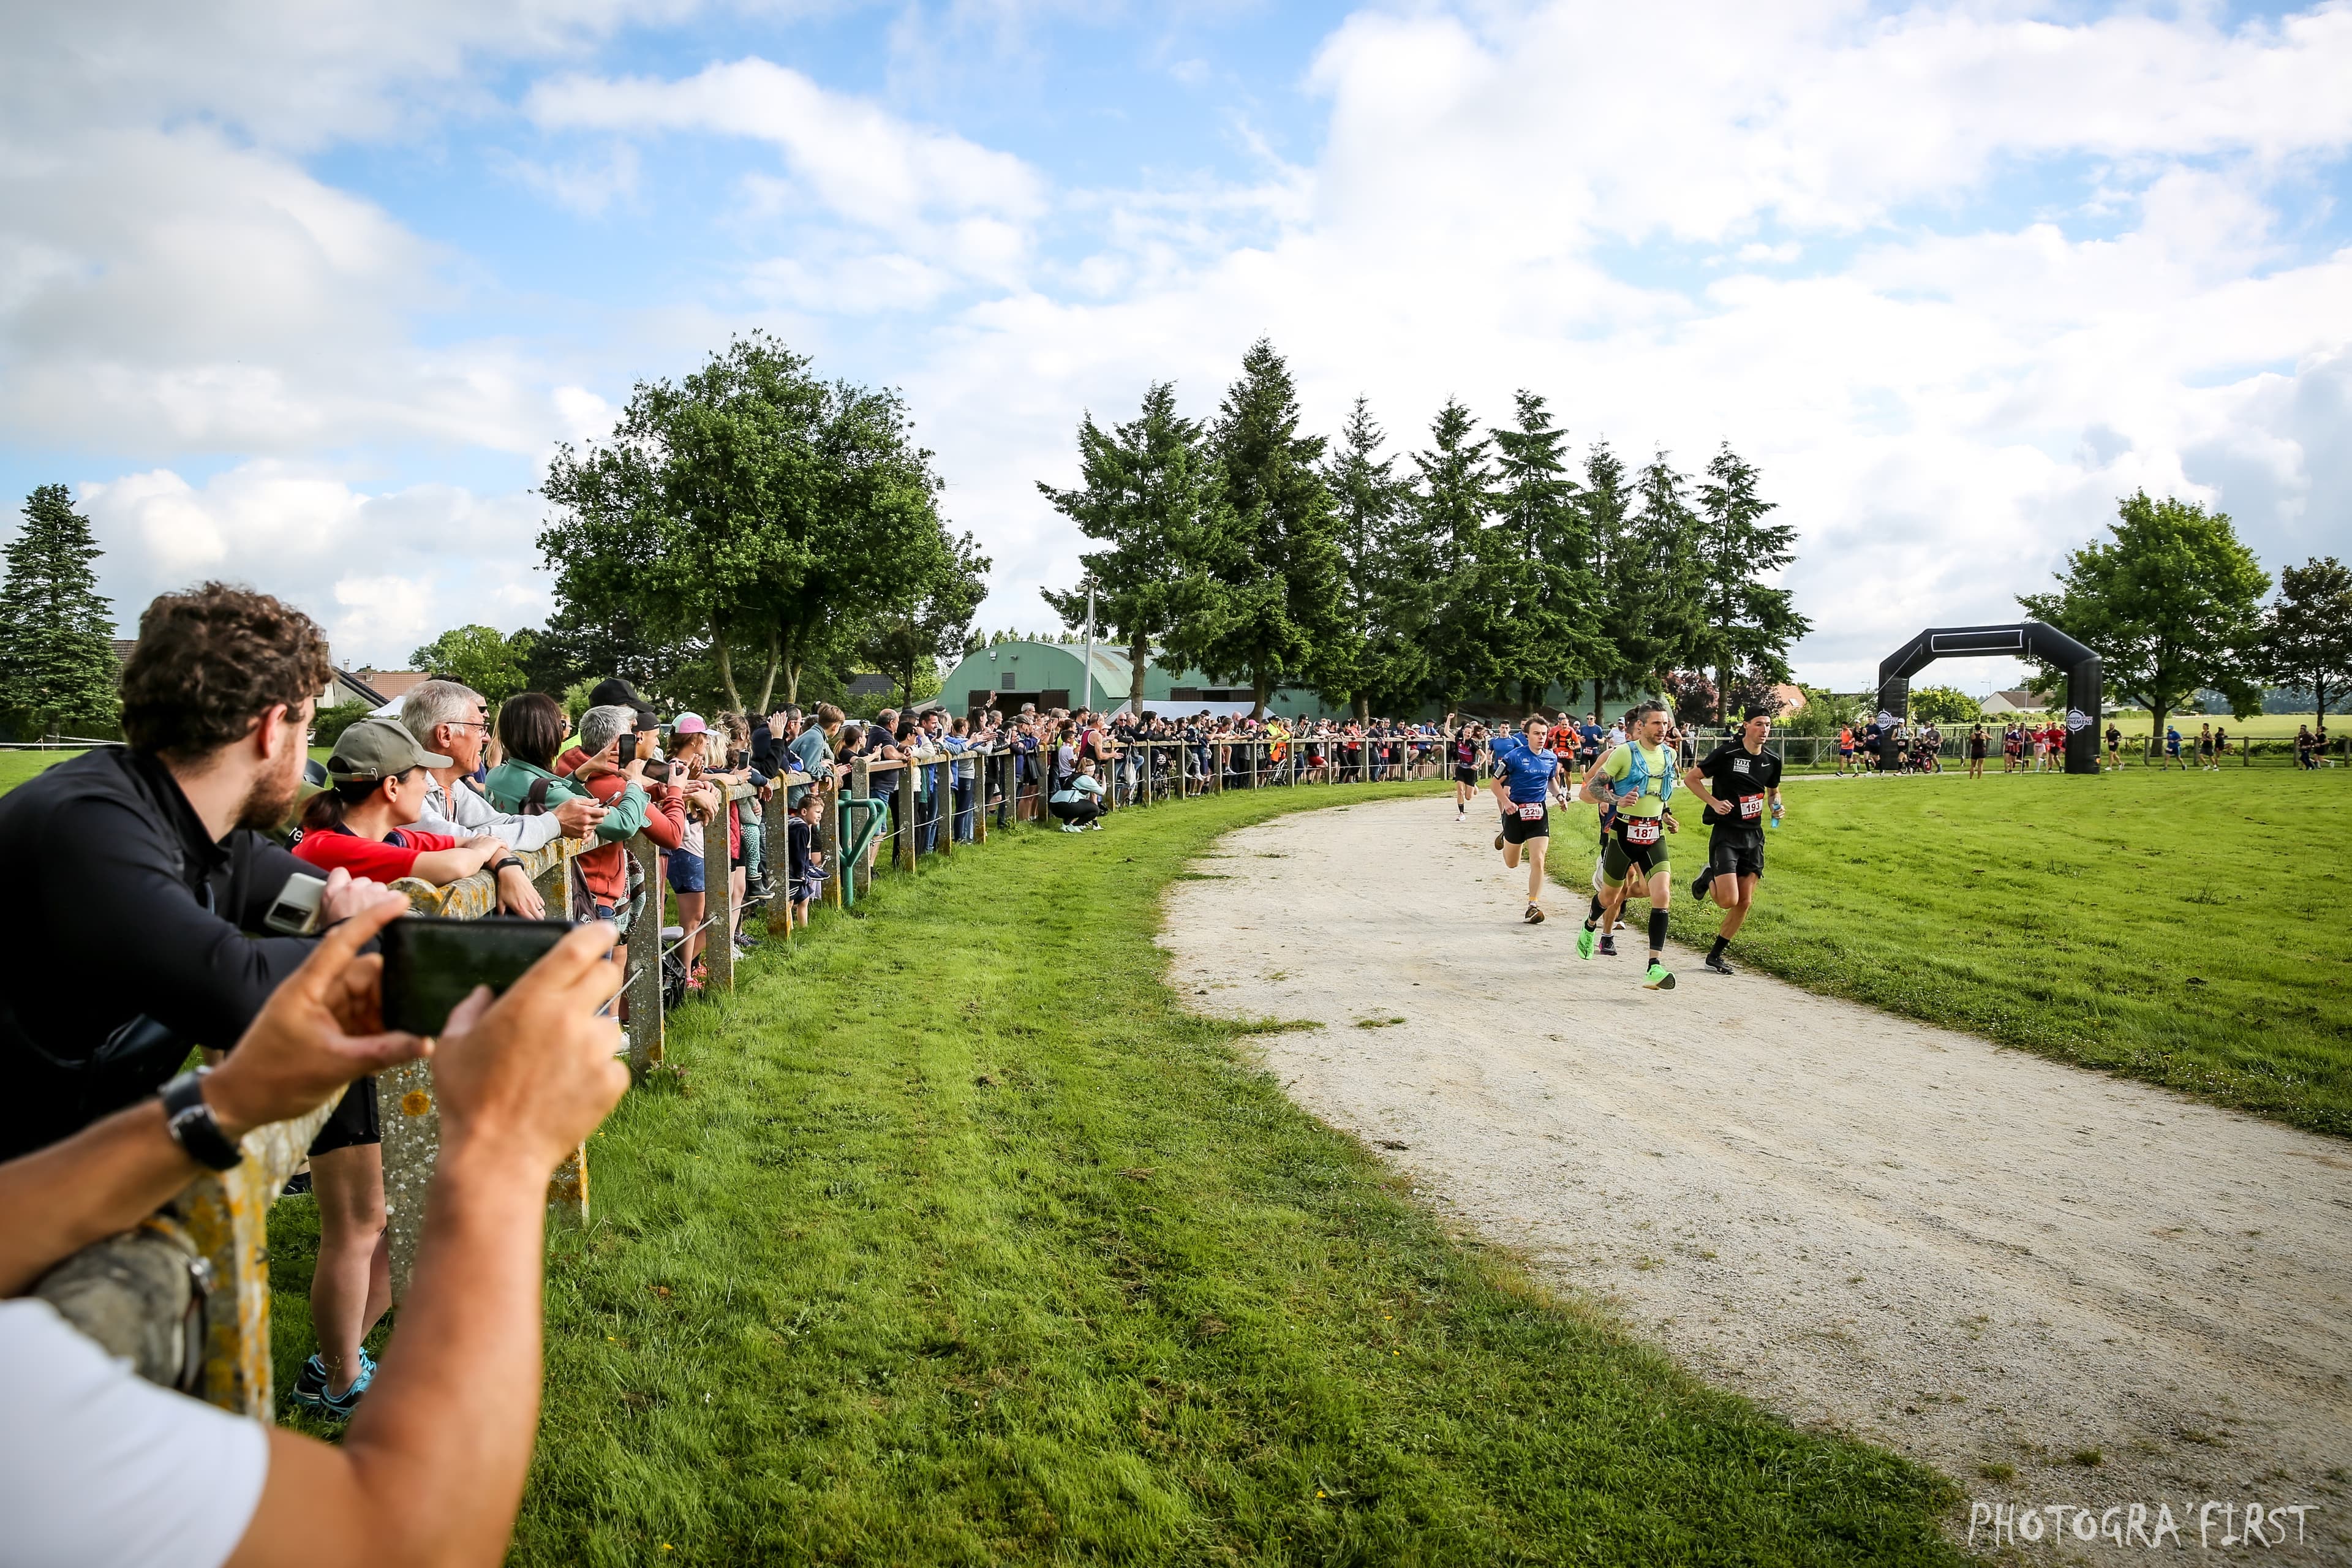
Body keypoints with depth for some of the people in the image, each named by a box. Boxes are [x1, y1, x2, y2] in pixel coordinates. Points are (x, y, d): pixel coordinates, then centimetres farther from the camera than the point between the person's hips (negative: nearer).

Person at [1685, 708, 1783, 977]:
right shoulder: (1726, 753, -11)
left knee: (1745, 902, 3)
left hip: (1754, 836, 6)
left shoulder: (1772, 761, 6)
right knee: (1728, 901, -16)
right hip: (1726, 834, -5)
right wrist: (1715, 802, -14)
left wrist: (1775, 806, 3)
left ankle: (1716, 955, 18)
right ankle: (1709, 878, 19)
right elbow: (1690, 778, -4)